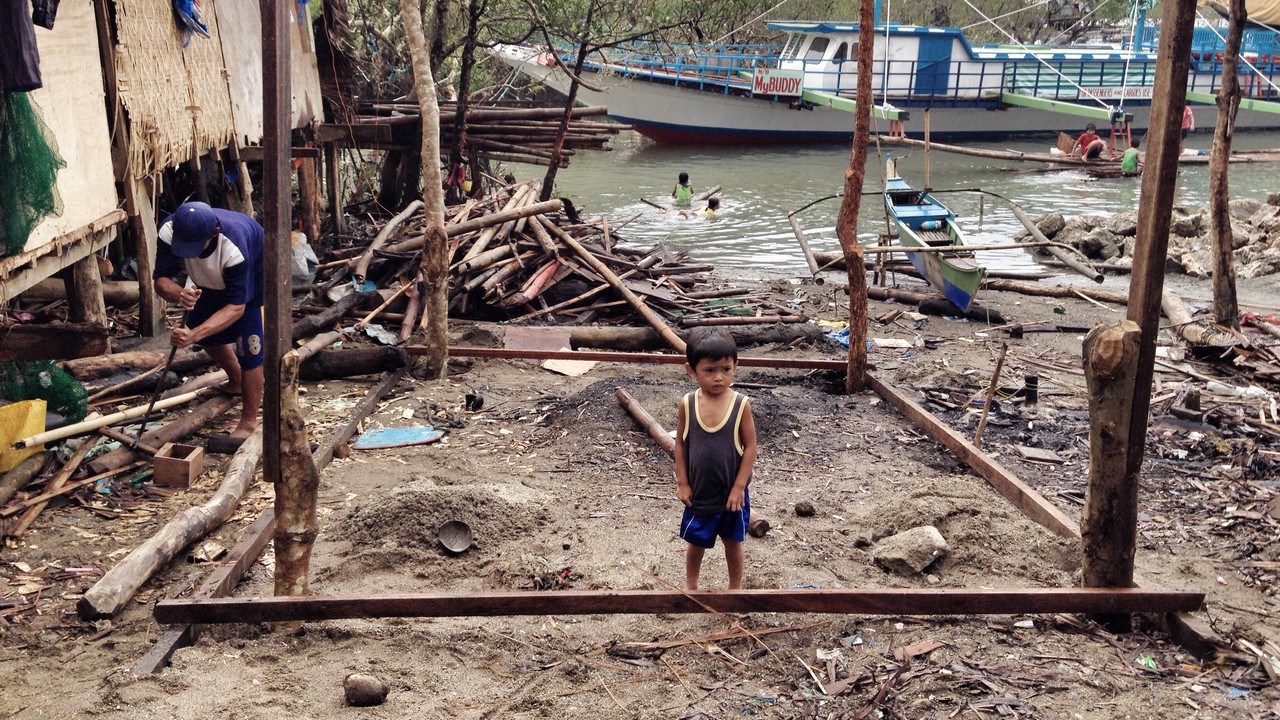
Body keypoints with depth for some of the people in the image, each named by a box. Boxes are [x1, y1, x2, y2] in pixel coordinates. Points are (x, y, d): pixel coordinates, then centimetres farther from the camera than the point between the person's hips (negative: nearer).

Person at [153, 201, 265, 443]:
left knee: (248, 345, -14)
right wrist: (178, 294, -52)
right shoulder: (169, 231, -32)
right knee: (208, 334, 13)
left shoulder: (233, 248, -45)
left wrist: (194, 335, -53)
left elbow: (236, 306, -41)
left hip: (251, 276, -6)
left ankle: (249, 422, -3)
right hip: (214, 280, 6)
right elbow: (161, 279, -26)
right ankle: (236, 383, 41)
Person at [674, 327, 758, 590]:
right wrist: (682, 483, -2)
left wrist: (739, 487, -11)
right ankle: (690, 585, 42)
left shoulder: (741, 404, -16)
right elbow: (680, 443, -1)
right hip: (698, 493, 1)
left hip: (731, 494, -1)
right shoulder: (687, 404, -12)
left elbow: (750, 447, -10)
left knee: (733, 542, 18)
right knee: (696, 542, 19)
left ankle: (735, 587, 39)